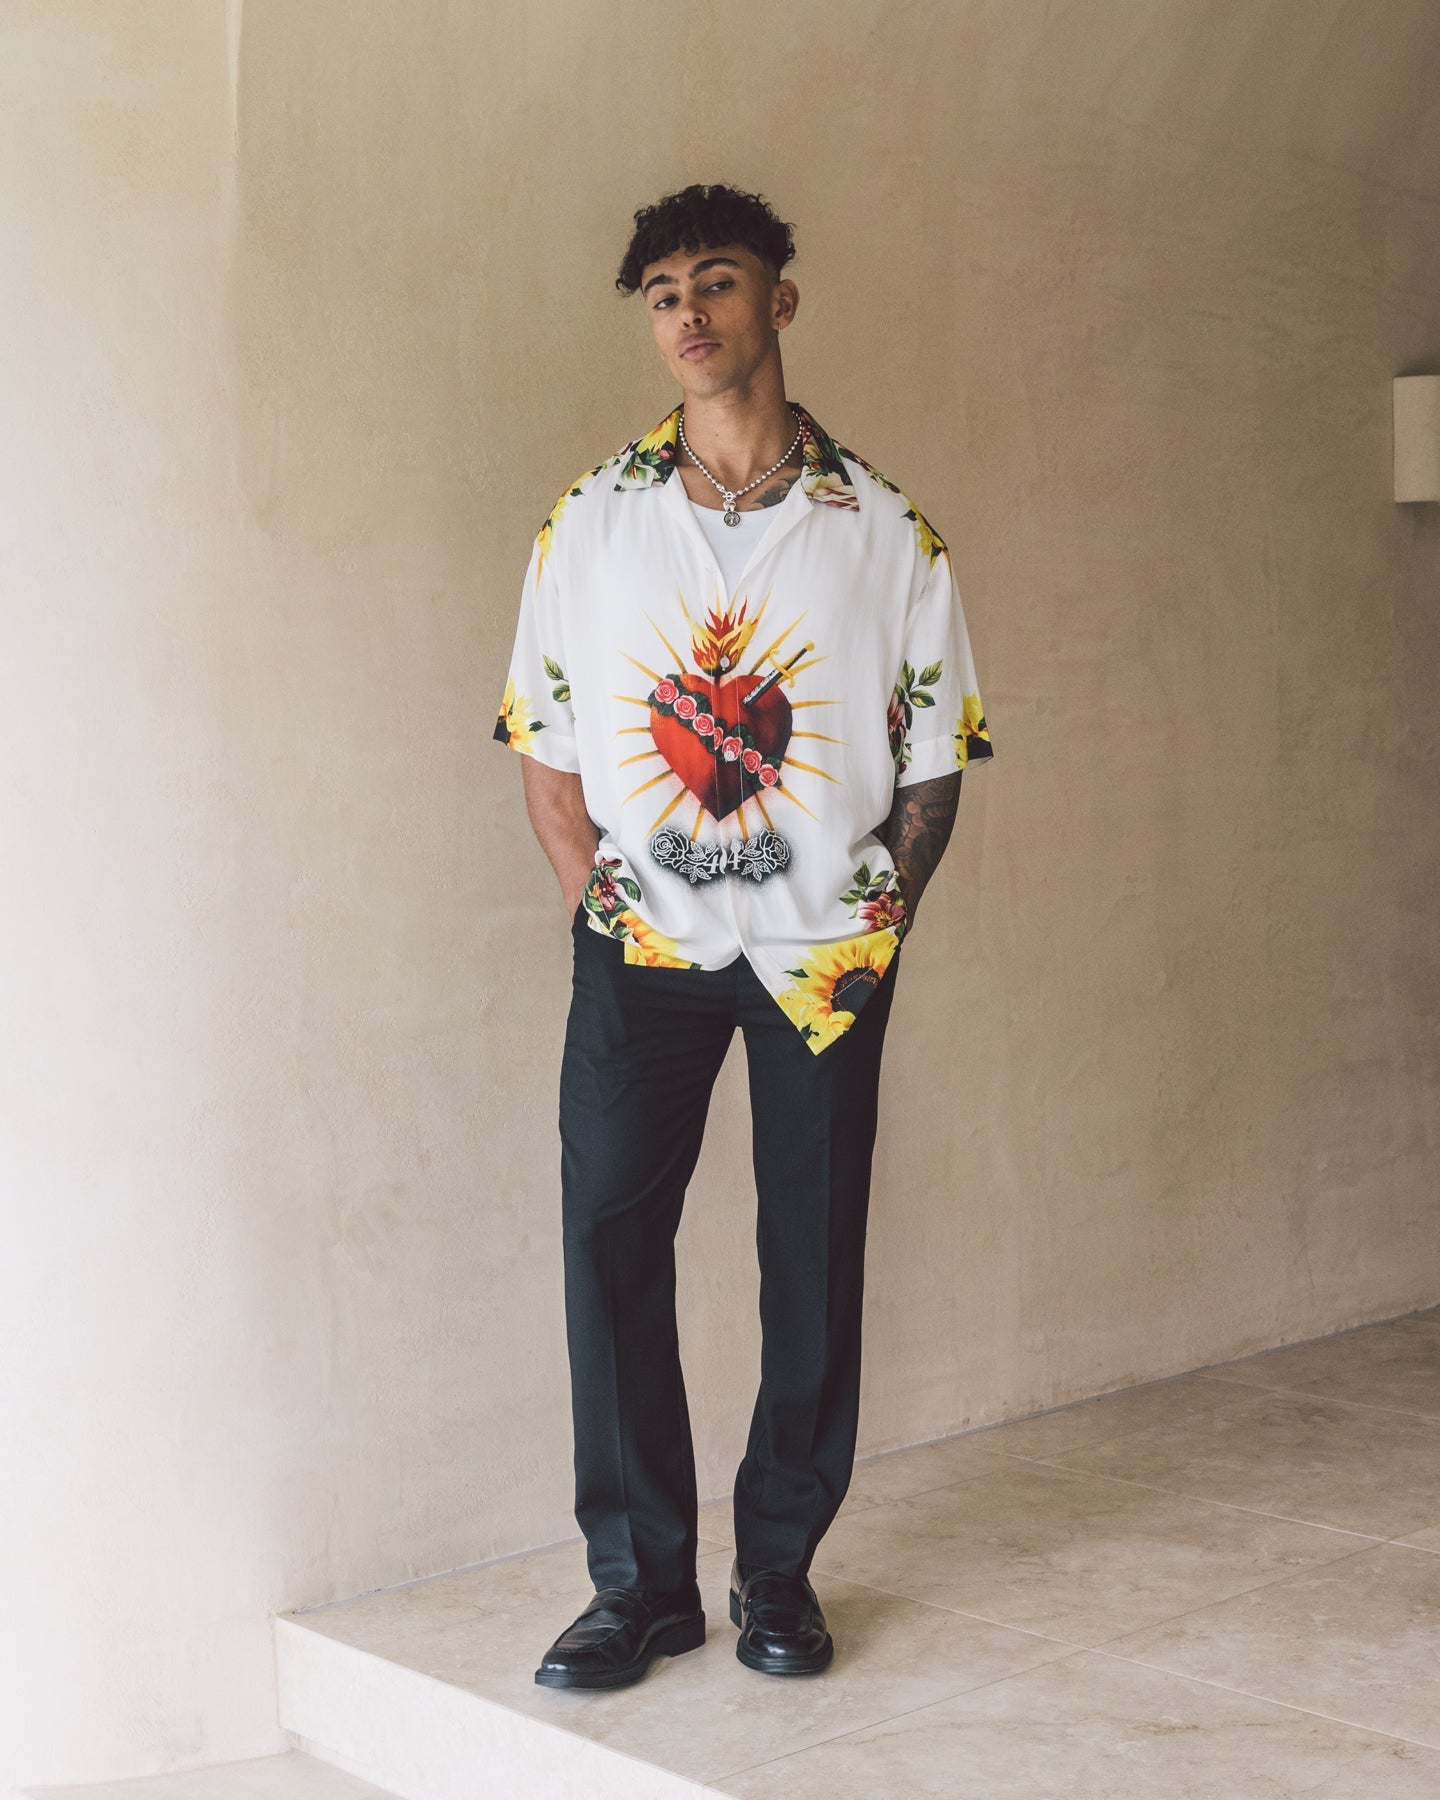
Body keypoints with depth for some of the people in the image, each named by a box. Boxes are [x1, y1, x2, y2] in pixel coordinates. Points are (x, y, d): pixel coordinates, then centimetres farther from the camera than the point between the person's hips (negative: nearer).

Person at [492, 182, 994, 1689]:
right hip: (644, 943, 1)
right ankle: (640, 1578, 8)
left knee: (814, 1257, 3)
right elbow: (542, 735, 9)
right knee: (609, 1239, -5)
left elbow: (936, 748, 6)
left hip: (823, 950, 0)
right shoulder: (592, 522, 6)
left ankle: (780, 1567, 19)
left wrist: (884, 913, -3)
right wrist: (586, 891, -3)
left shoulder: (881, 529, 3)